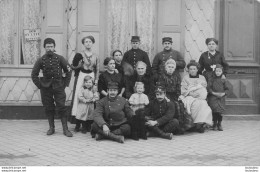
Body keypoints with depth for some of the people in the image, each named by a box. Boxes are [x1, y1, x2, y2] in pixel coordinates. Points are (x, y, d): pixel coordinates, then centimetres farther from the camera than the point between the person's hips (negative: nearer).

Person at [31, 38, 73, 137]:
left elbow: (68, 71, 6)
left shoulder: (60, 58, 0)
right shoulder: (41, 60, 1)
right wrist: (39, 85, 0)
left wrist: (65, 84, 1)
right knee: (48, 108, 6)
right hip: (46, 88, 1)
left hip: (59, 86, -1)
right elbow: (34, 74, 6)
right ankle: (51, 128, 16)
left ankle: (65, 129, 0)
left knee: (61, 107, -4)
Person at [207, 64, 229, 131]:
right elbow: (209, 88, 0)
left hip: (221, 98, 1)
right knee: (215, 110, -9)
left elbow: (227, 89, 9)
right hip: (213, 97, -1)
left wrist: (224, 93, -10)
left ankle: (219, 124, 12)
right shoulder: (212, 80, 6)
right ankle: (215, 124, 4)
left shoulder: (223, 80, 10)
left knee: (220, 111, -2)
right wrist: (214, 93, -14)